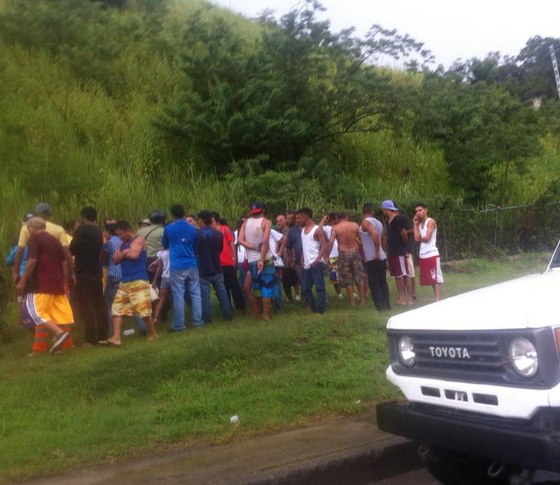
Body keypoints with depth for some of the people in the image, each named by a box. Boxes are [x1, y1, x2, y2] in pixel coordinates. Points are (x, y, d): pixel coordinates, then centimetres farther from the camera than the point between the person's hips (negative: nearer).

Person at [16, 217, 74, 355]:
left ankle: (59, 333, -22)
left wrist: (23, 281, -10)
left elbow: (32, 260, -14)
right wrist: (65, 282, 19)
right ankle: (66, 343, 5)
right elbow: (64, 262, 15)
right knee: (59, 314, 6)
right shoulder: (54, 240, 18)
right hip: (57, 283, 7)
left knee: (35, 311, -7)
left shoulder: (34, 238, -3)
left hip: (41, 283, -7)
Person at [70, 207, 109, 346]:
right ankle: (102, 336, 12)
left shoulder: (82, 229, -11)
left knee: (86, 306, -5)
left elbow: (72, 250, -12)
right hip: (97, 272, 7)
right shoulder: (98, 231, 12)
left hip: (84, 273, -7)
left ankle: (91, 339, -6)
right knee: (99, 304, 10)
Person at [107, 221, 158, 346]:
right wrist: (124, 253, -5)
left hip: (138, 281, -8)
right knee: (117, 309, -1)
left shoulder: (139, 239, -5)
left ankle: (153, 334, 11)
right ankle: (116, 338, -3)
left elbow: (134, 255, -19)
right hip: (124, 282, 8)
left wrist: (123, 254, 0)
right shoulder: (123, 244, 19)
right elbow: (115, 260, 12)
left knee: (143, 309, -7)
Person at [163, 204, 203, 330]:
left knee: (178, 296, -1)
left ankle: (179, 325, 2)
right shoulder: (193, 228, 5)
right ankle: (197, 321, 13)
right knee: (195, 294, 9)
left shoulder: (168, 229, -2)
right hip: (192, 266, 3)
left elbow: (165, 246, 17)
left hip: (177, 267, -3)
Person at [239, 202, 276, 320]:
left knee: (255, 287, 17)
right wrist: (262, 260, -20)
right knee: (267, 287, 1)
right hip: (265, 259, -4)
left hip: (252, 260, 4)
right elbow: (265, 241, -19)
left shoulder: (246, 223, 6)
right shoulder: (266, 222, -7)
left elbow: (240, 240, -7)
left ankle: (255, 313, 21)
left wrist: (254, 247, -10)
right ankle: (266, 315, 2)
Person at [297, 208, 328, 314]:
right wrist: (303, 259, 9)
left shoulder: (317, 230, -8)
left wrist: (317, 260, -22)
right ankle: (314, 308, 19)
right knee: (305, 288, 9)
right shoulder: (303, 229, 15)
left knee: (320, 287, -3)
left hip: (316, 264, -8)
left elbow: (324, 246, -14)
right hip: (306, 265, 8)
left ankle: (321, 308, 4)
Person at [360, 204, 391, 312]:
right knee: (383, 282, 13)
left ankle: (379, 307, -1)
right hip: (381, 257, 8)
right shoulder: (378, 222, 12)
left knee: (374, 283, -1)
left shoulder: (365, 222, -12)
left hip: (373, 258, -7)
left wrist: (377, 253, -24)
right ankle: (387, 305, 17)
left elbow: (375, 235, -27)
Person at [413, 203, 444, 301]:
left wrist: (420, 239, 5)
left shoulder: (431, 222, -6)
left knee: (436, 278, -6)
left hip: (432, 254, -8)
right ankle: (437, 299, 13)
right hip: (423, 255, 8)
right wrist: (415, 224, 6)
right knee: (431, 278, 9)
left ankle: (438, 300, -7)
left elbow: (427, 238, -15)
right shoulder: (419, 224, 16)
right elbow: (416, 239, 3)